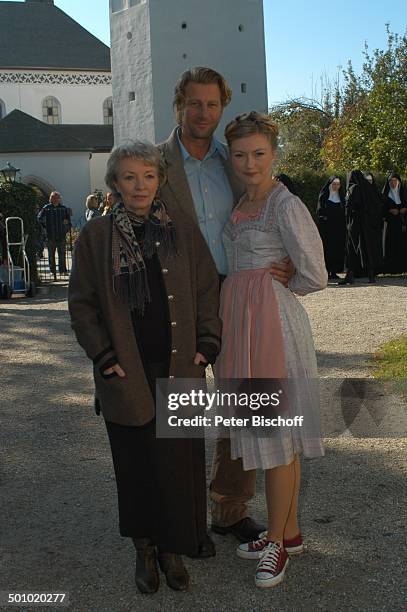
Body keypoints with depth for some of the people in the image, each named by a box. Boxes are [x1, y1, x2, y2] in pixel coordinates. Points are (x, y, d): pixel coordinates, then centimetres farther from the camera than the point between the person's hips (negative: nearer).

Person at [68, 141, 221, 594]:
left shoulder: (182, 230, 3)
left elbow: (207, 291, 6)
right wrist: (104, 357, -6)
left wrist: (206, 345, -3)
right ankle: (144, 549, 28)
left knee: (180, 462, 6)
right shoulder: (95, 236, -1)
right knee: (135, 464, 9)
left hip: (178, 369, 1)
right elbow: (82, 304, 2)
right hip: (126, 374, -1)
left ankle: (173, 549, 25)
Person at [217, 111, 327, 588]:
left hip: (273, 321, -9)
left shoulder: (286, 205, -12)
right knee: (266, 429, 14)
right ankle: (289, 532, 27)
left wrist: (273, 288, 1)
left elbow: (314, 277, -12)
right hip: (240, 321, 9)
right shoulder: (243, 203, 14)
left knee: (275, 432, 0)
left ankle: (277, 541, 14)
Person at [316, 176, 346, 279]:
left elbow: (344, 213, 14)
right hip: (326, 228, -3)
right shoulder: (323, 196, 4)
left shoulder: (341, 197, 15)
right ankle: (327, 271, -4)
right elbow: (319, 212, 1)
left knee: (338, 249, -1)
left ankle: (334, 271, 3)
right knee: (327, 249, -6)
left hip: (339, 228, 4)